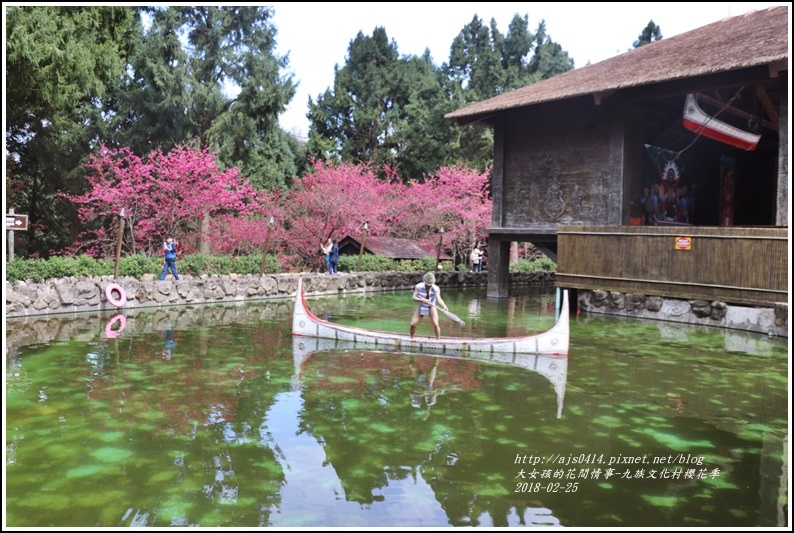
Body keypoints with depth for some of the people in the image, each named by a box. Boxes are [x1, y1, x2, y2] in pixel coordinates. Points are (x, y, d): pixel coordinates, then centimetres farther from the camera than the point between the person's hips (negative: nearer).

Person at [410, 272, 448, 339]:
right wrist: (422, 300, -40)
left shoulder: (436, 288, -19)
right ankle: (411, 338, 19)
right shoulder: (419, 286, -16)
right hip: (421, 307, 1)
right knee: (413, 324, -6)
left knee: (435, 324, -19)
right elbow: (413, 297, -22)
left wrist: (444, 306, -52)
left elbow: (439, 299, -31)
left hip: (431, 308, -1)